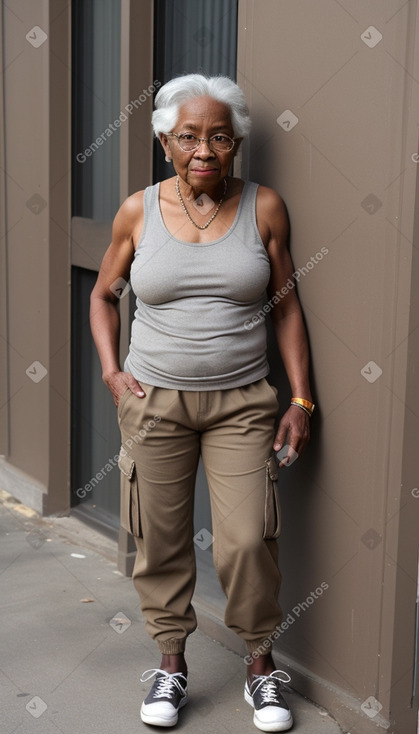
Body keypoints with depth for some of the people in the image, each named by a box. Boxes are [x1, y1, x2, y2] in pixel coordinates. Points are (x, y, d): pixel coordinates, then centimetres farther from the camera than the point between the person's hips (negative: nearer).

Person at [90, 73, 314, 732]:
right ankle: (171, 663, 26)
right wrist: (110, 369, -1)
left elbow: (286, 306, 3)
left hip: (242, 403, -1)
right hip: (154, 400, 1)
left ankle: (261, 665, 20)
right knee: (161, 539, 7)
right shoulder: (139, 211, 0)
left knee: (248, 540, -4)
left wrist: (301, 399, -1)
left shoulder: (264, 207, -2)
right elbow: (104, 293, 13)